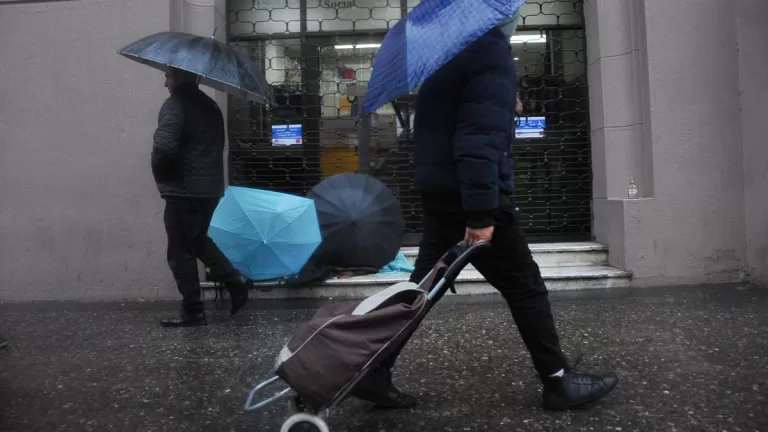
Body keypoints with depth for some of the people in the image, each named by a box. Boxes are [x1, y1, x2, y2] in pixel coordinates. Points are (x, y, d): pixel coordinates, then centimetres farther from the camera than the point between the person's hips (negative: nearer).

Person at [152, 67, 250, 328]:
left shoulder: (175, 104, -13)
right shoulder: (210, 105, 14)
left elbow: (164, 147, -24)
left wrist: (161, 175, -7)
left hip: (184, 190, -9)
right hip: (210, 187, 9)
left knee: (181, 252, 2)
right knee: (197, 240, 25)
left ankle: (192, 312, 9)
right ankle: (234, 281, 15)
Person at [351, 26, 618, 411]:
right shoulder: (488, 46, -13)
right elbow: (481, 135, -23)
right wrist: (481, 211, -25)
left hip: (441, 189, 9)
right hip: (467, 194, -9)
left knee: (424, 283, 12)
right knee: (525, 287, 4)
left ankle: (372, 371, 16)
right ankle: (559, 381, 16)